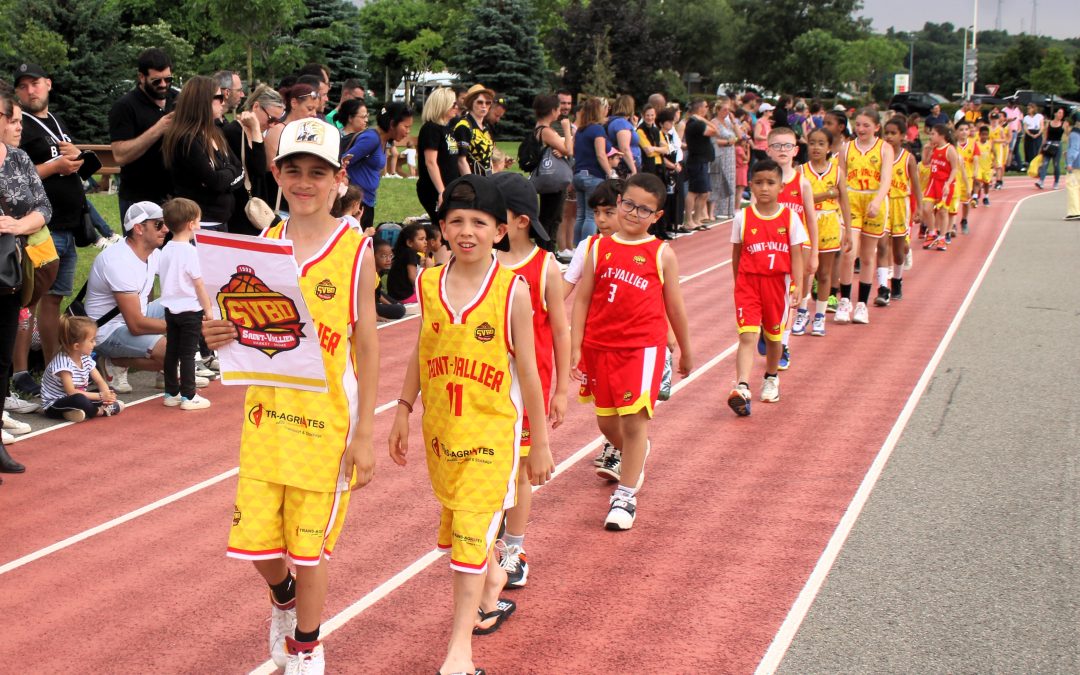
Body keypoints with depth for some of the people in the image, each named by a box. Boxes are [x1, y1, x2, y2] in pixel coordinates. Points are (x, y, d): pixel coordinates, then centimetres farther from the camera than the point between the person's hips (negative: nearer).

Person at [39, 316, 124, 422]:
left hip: (76, 401, 9)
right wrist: (100, 396, -27)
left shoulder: (85, 358, 2)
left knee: (109, 390, 2)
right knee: (80, 400, -38)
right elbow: (71, 392, -28)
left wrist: (107, 393, -22)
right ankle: (100, 411, -11)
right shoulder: (63, 361, -25)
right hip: (54, 405, -9)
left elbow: (100, 381, 3)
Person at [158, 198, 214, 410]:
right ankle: (188, 396, 3)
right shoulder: (189, 251, -17)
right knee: (188, 354, -2)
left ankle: (171, 393, 20)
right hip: (190, 310, -7)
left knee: (171, 351, 12)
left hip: (171, 307, 7)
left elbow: (165, 278, 12)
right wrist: (208, 309, -6)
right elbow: (198, 283, -14)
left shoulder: (166, 249, 5)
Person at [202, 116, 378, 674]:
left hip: (327, 419, -3)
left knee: (310, 543, 7)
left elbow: (367, 347, -5)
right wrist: (221, 337, -15)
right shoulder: (263, 245, 2)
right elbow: (248, 330, 10)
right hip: (267, 412, 3)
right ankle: (283, 597, 40)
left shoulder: (356, 252, -7)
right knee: (255, 538, 5)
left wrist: (364, 434, -7)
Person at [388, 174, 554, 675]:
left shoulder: (512, 290, -10)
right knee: (458, 521, 19)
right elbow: (420, 354, 11)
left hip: (492, 428, -4)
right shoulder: (428, 284, 0)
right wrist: (403, 412, 11)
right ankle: (493, 579, 49)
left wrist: (540, 443, -2)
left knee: (471, 530, -7)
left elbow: (526, 370, -6)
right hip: (440, 427, 4)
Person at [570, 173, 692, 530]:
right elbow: (582, 299, 5)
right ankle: (633, 456, 47)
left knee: (635, 418, -10)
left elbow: (674, 306, 8)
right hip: (600, 346, 3)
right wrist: (576, 347, -1)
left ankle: (625, 495, -3)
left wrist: (686, 351, 15)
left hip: (643, 346, -3)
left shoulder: (662, 254, 1)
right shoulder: (599, 249, 5)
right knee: (607, 420, 14)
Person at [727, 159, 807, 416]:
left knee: (773, 336, 16)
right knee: (747, 336, -13)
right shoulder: (742, 218, -2)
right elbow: (736, 254, 8)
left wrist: (797, 285, -10)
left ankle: (771, 378, 40)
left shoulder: (790, 217, -2)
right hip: (748, 282, -1)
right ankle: (742, 388, -24)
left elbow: (796, 255, -1)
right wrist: (737, 283, 11)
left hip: (777, 282, 1)